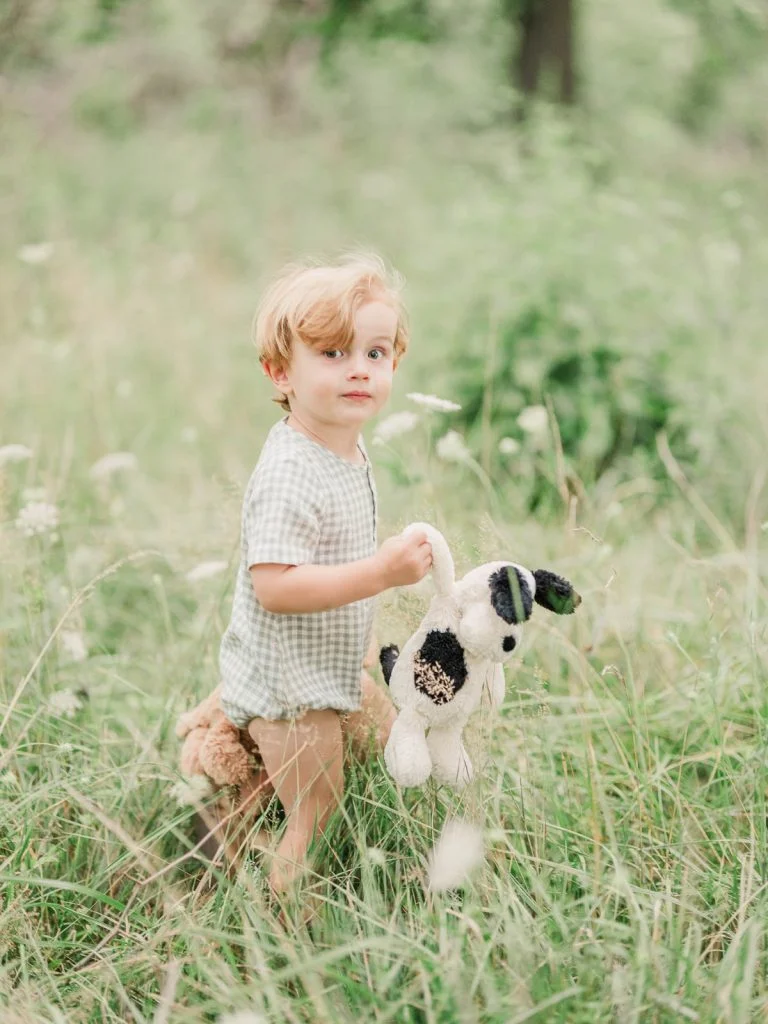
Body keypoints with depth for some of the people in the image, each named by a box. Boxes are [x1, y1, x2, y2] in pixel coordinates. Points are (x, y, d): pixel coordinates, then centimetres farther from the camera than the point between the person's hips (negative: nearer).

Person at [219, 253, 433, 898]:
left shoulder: (351, 453, 3)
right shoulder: (288, 474, -29)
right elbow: (274, 585, -35)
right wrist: (382, 571, -37)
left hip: (336, 670, 9)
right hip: (287, 686, -9)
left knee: (394, 743, 26)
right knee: (316, 818, 1)